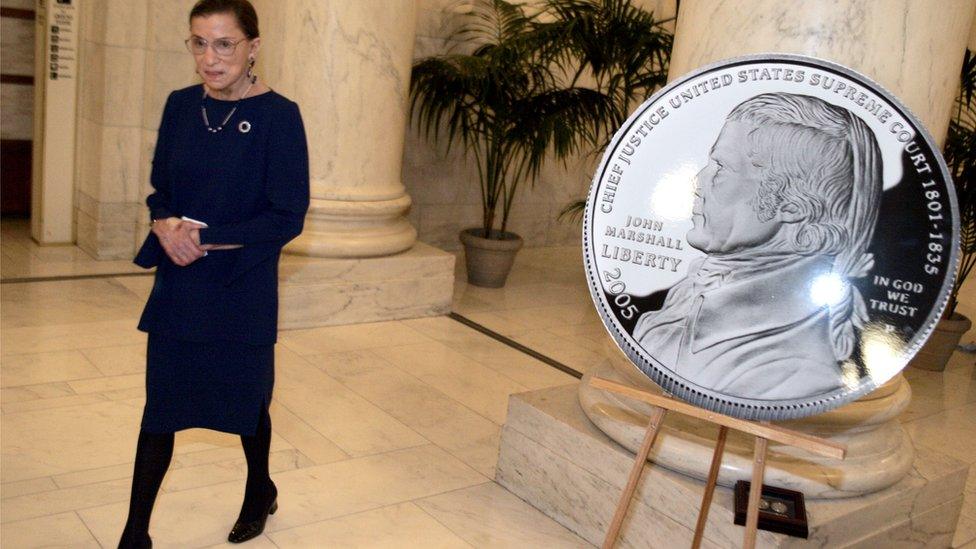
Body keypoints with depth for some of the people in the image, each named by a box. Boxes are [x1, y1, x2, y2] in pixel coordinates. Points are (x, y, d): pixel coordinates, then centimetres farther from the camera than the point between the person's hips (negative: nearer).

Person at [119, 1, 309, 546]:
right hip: (177, 286, 4)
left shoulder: (279, 115, -13)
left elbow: (288, 218, -14)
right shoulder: (181, 105, 3)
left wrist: (207, 240, -18)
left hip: (242, 290, -4)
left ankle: (260, 491, 43)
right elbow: (160, 188, 10)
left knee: (244, 399, 15)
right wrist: (166, 225, -12)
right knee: (161, 407, 9)